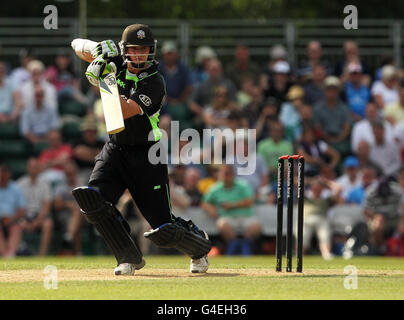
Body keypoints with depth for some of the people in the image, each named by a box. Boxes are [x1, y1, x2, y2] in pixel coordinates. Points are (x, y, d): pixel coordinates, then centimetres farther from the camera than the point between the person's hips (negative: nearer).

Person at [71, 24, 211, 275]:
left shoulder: (154, 82, -18)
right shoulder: (117, 64, -1)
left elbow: (125, 112, -30)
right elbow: (78, 46, 3)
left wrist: (105, 82, -35)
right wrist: (100, 50, -17)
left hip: (146, 155, -5)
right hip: (115, 149, 5)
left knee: (163, 227, -6)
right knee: (92, 196, -22)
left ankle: (200, 247, 30)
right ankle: (130, 258, -7)